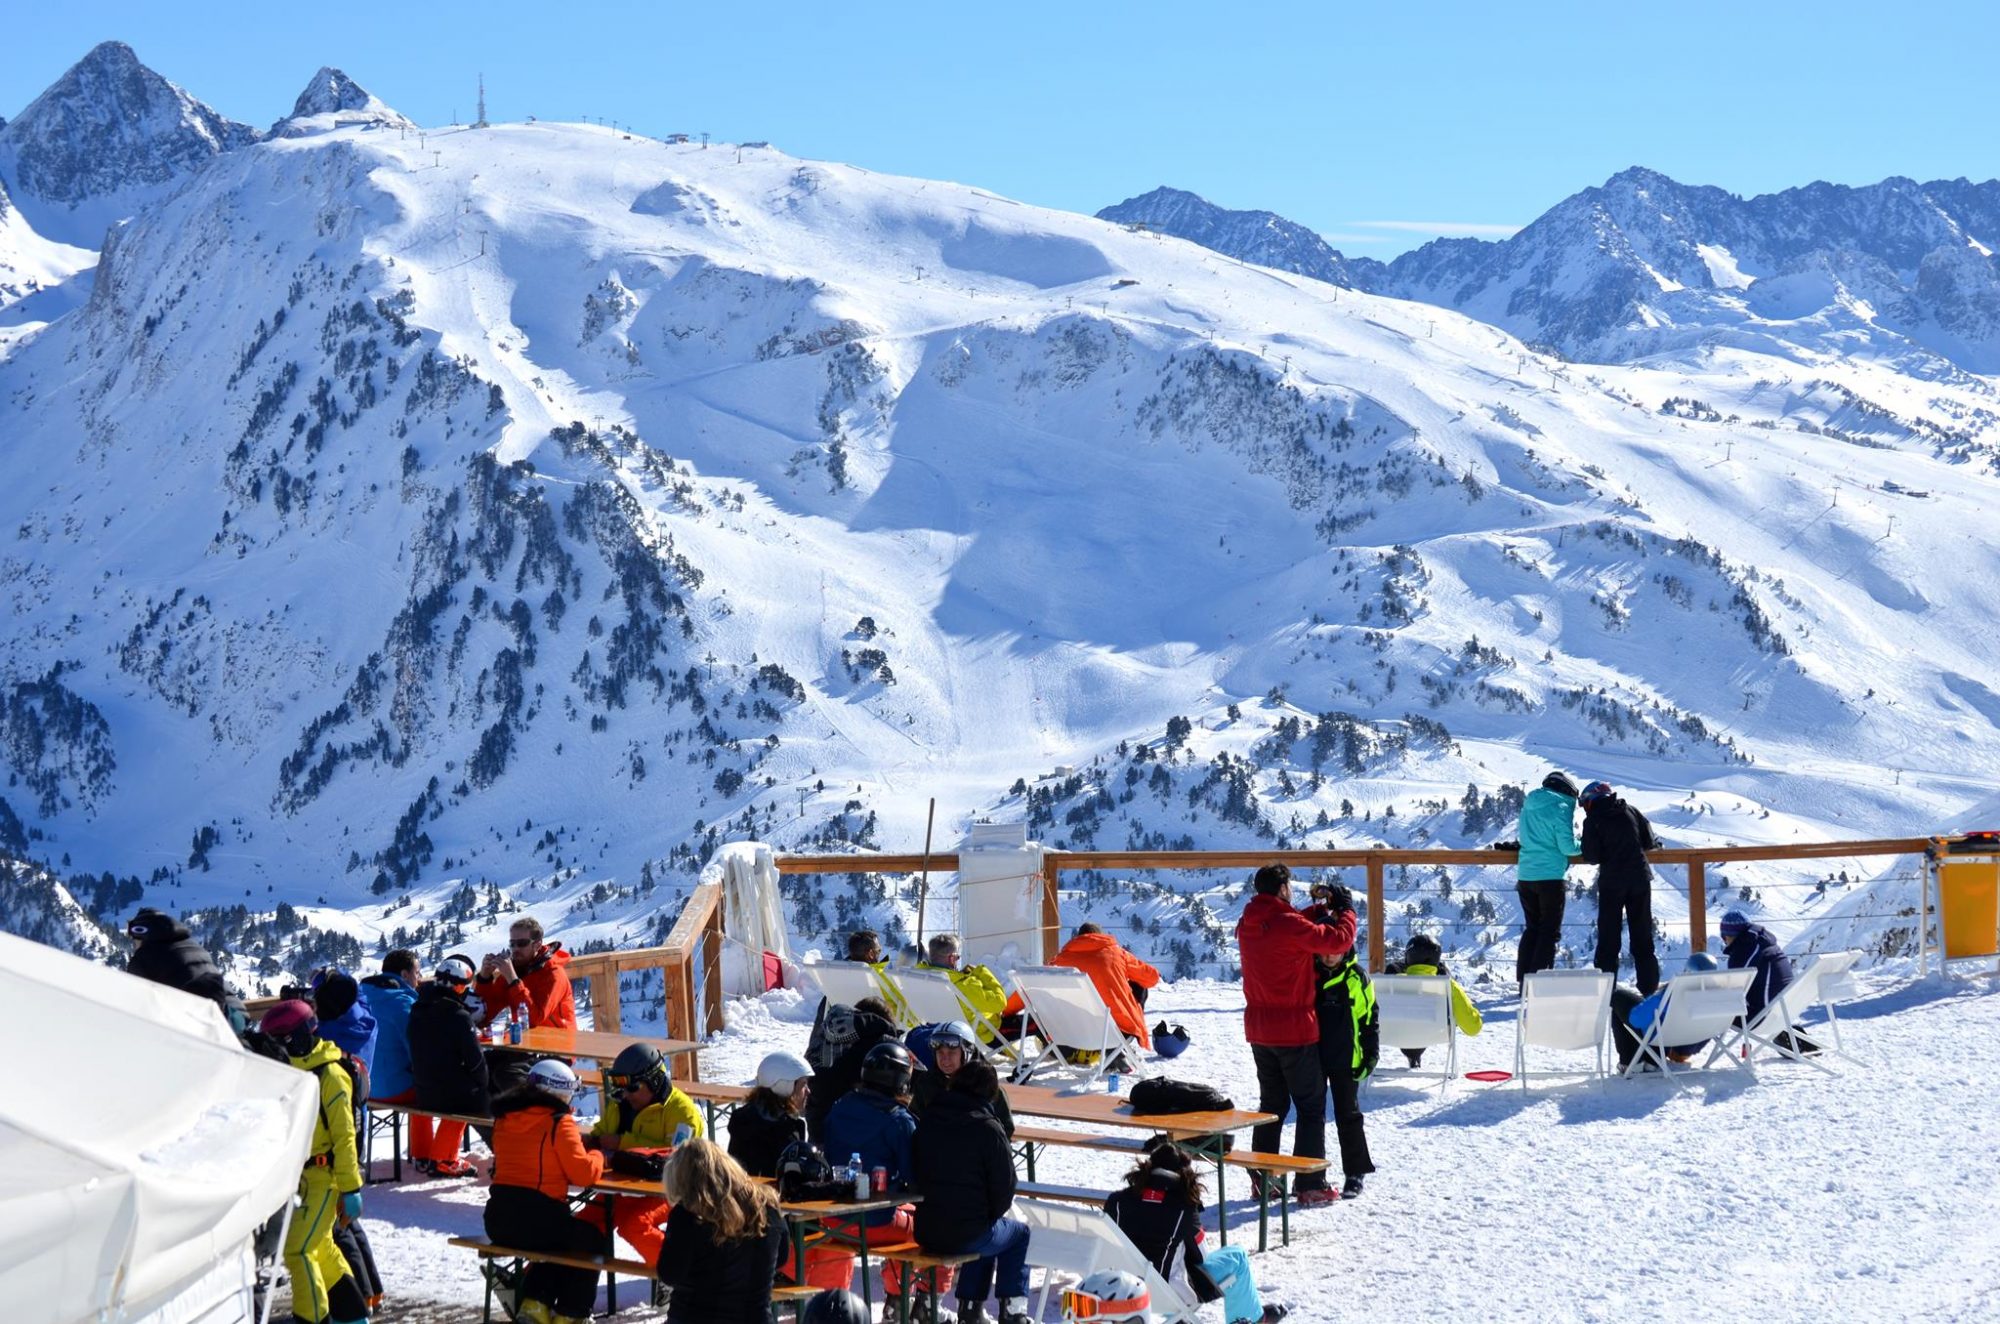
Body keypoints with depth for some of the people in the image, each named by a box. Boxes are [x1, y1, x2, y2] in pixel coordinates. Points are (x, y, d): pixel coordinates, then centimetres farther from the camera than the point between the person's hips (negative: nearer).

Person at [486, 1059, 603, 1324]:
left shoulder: (504, 1117, 9)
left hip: (498, 1219, 7)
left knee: (559, 1241, 34)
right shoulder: (559, 1123, -11)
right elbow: (584, 1173, -11)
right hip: (535, 1219, -7)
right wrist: (597, 1157, 10)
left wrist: (574, 1143, 18)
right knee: (590, 1241, 21)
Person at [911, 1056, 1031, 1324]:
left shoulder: (928, 1120, 2)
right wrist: (990, 1215, 12)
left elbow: (915, 1174, 10)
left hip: (925, 1232, 5)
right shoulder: (988, 1129, -14)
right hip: (967, 1236, -5)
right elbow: (1004, 1187, -9)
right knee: (1019, 1233, 25)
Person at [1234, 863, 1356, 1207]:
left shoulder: (1247, 926, 3)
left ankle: (1262, 1179, 18)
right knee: (1311, 1106, 2)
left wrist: (1321, 909, 10)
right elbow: (1339, 940, -17)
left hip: (1259, 1031, 7)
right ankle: (1310, 1185, 1)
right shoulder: (1289, 925, -19)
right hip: (1295, 1030, -7)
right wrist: (1345, 910, 0)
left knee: (1272, 1103, 18)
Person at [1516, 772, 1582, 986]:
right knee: (1550, 931, 1)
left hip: (1525, 876, 6)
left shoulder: (1528, 807, 12)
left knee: (1532, 928, 15)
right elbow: (1567, 846, -12)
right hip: (1551, 876, -6)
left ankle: (1524, 980, 12)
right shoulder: (1561, 808, -9)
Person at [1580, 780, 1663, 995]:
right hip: (1639, 879, 3)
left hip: (1612, 882, -3)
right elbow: (1649, 842, 2)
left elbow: (1591, 856, -12)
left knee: (1608, 937, 4)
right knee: (1643, 937, 10)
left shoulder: (1593, 821, -7)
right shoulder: (1630, 811, 3)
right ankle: (1649, 987, 10)